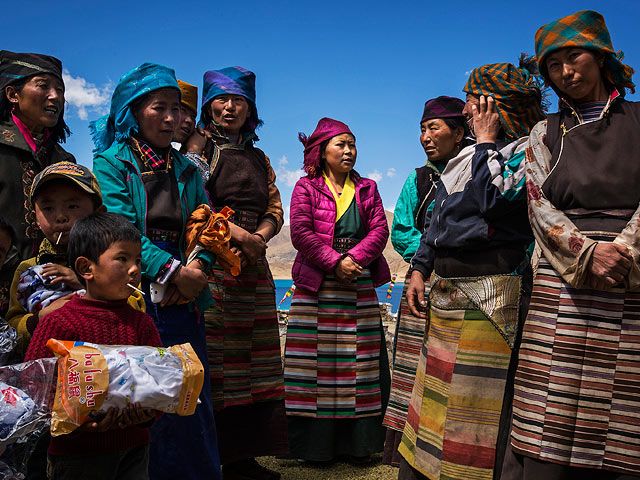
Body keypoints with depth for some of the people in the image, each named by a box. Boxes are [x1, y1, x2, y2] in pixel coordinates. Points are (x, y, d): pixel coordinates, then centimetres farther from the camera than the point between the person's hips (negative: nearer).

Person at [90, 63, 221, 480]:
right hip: (135, 295, -4)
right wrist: (173, 270, -18)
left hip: (184, 299, 4)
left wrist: (197, 268, -11)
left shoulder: (186, 169, 17)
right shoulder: (111, 161, 2)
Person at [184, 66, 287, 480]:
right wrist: (234, 231, -16)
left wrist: (260, 236, -4)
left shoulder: (258, 158, 22)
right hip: (211, 261, -6)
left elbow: (275, 209, 16)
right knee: (212, 359, -9)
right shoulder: (200, 146, 5)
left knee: (252, 361, 6)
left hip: (253, 266, 6)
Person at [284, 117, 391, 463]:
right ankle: (315, 444, 8)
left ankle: (357, 442, 14)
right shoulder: (306, 187, 5)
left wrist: (354, 258, -12)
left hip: (360, 288, 3)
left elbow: (380, 230, 5)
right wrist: (335, 263, -15)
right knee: (317, 361, -2)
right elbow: (300, 232, -6)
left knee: (359, 363, 3)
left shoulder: (366, 188, 15)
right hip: (316, 289, -3)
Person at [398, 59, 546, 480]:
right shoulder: (470, 156, 19)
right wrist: (420, 269, 15)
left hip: (490, 294, -8)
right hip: (446, 291, 8)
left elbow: (491, 199, -22)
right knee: (436, 394, 14)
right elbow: (439, 218, 22)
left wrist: (487, 140, -10)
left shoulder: (527, 151, -4)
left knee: (477, 396, -2)